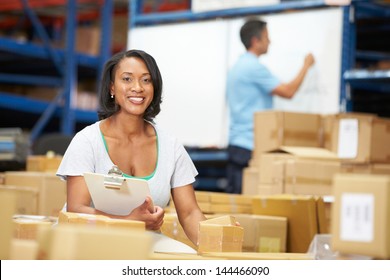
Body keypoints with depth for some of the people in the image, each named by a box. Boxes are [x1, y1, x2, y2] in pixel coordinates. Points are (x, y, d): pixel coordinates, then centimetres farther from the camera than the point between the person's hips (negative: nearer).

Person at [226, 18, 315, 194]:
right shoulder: (254, 67, -13)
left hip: (236, 144, 10)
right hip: (250, 146, -10)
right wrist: (306, 66, -1)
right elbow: (288, 91, -14)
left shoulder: (237, 66, 17)